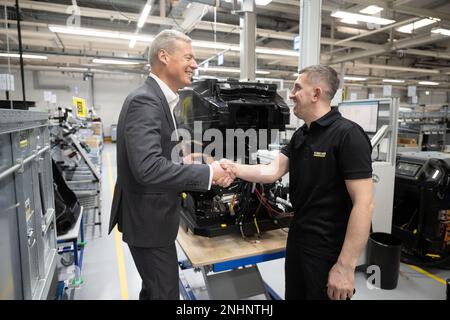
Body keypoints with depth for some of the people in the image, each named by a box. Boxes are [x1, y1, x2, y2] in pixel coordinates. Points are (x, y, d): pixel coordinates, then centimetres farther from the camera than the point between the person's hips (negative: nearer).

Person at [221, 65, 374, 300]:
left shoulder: (347, 135, -19)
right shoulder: (300, 135, 8)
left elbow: (363, 203, -22)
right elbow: (273, 171, 4)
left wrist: (346, 266, -23)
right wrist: (234, 169, -7)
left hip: (328, 250, -8)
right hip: (297, 239, 8)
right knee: (294, 296, 23)